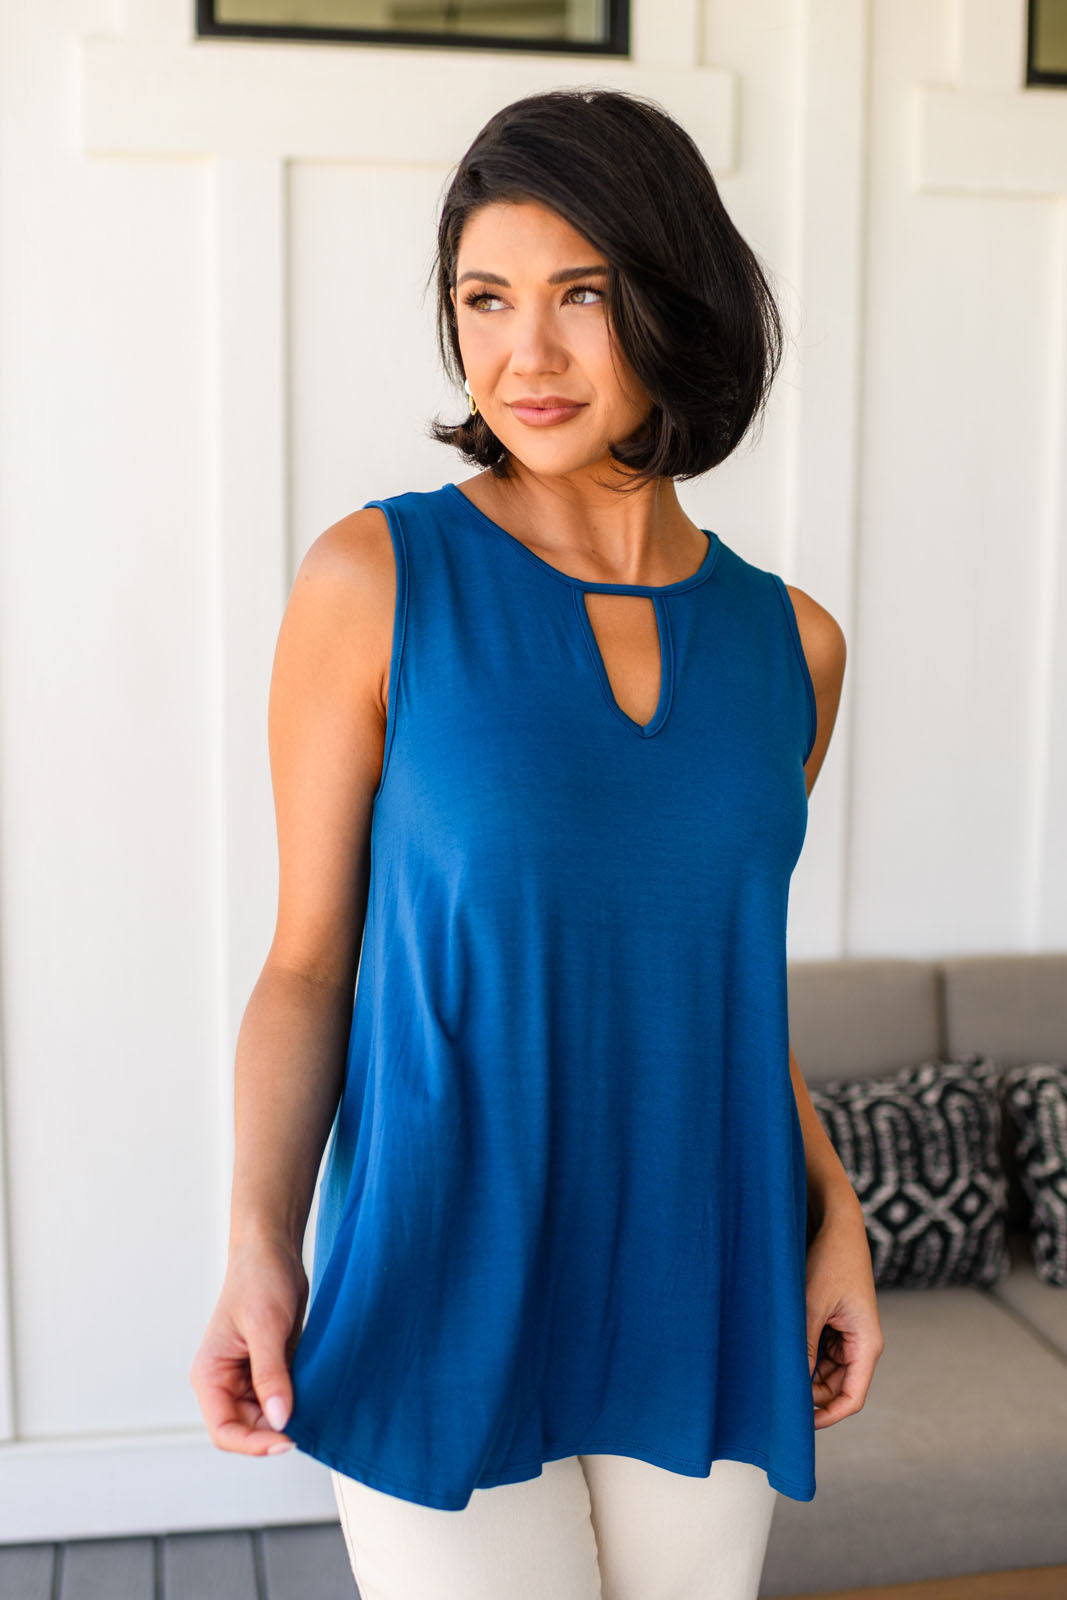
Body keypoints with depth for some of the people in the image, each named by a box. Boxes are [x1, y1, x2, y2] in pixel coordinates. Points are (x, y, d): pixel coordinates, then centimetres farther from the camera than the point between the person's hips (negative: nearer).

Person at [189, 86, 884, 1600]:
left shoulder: (791, 644, 2)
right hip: (444, 1298, -3)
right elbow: (307, 961, -6)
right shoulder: (375, 582, -9)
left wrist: (835, 1213, 5)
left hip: (698, 1296, 4)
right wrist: (261, 1247, -17)